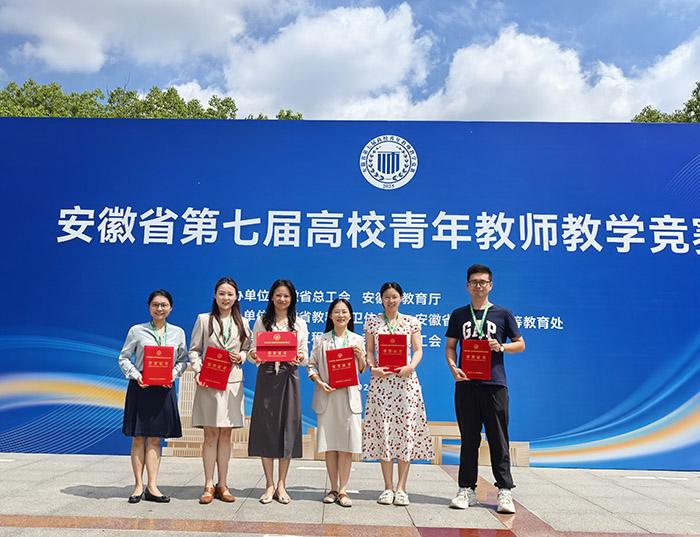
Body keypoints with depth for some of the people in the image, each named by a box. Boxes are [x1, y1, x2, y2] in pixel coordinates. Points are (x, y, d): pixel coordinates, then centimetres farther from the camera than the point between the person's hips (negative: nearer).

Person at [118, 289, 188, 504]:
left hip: (164, 389, 2)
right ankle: (139, 486, 15)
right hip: (140, 388, -1)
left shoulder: (178, 332, 9)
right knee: (139, 438, 4)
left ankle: (152, 486, 11)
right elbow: (124, 358, 4)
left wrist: (174, 373, -8)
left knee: (155, 438, 6)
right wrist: (136, 375, -11)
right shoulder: (136, 331, 2)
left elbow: (183, 360, 11)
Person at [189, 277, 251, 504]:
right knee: (211, 435, 0)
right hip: (209, 383, -2)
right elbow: (194, 350, 5)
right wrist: (198, 372, -10)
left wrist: (241, 356, -6)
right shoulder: (204, 319, 5)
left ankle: (222, 485, 17)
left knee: (226, 435, 7)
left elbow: (248, 349, 16)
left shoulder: (242, 323, 11)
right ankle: (209, 486, 11)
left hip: (233, 383, 2)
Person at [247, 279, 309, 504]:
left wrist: (300, 358, -15)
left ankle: (281, 485, 14)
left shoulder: (299, 324, 9)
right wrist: (253, 355, -16)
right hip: (266, 377, 0)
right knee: (266, 427, 1)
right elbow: (253, 350, 7)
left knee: (288, 427, 2)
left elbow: (305, 357, 7)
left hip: (289, 378, 1)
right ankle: (269, 485, 13)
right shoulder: (261, 321, 8)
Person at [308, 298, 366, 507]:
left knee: (347, 444, -2)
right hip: (327, 396, 0)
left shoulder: (358, 340, 9)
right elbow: (311, 365, 8)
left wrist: (360, 356, -7)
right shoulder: (321, 340, 8)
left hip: (349, 396, 0)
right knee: (329, 444, 4)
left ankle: (343, 490, 9)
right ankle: (334, 488, 17)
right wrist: (320, 382, -8)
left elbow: (363, 370, 12)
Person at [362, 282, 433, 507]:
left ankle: (401, 488, 8)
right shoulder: (372, 322, 9)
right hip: (381, 381, 0)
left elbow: (418, 350, 6)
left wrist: (411, 366, -13)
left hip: (406, 380, 0)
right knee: (383, 430, 0)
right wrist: (372, 367, -10)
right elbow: (369, 351, 8)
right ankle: (388, 488, 11)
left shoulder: (411, 322, 8)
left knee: (406, 430, -1)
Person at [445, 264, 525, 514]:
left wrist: (501, 347, -9)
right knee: (469, 438, 8)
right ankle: (467, 489, 17)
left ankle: (505, 491, 11)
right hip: (466, 383, 2)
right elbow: (450, 346, 12)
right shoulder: (458, 315, 11)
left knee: (498, 438, 1)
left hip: (494, 383, -1)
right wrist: (453, 367, -6)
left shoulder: (503, 313, 7)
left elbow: (520, 344, 10)